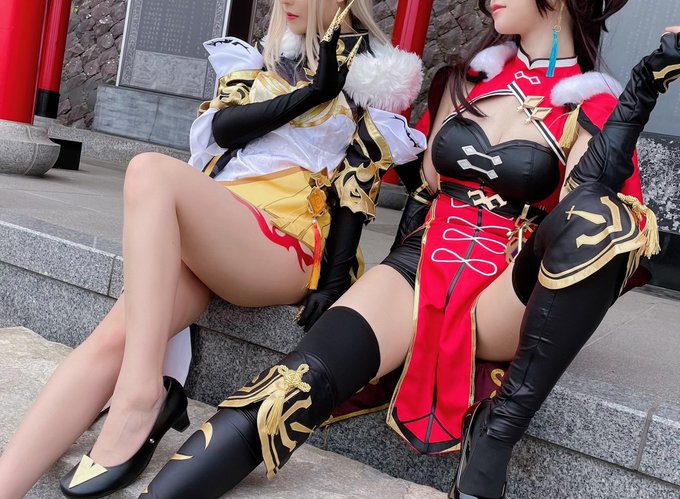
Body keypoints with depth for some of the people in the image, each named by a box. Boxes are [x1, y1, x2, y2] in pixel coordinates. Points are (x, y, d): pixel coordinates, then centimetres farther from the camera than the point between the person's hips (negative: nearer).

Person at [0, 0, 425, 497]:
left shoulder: (372, 70, 12)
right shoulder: (273, 54, 26)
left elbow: (359, 189, 3)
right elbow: (223, 127, 8)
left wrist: (335, 282, -8)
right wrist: (314, 92, 0)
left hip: (283, 246, -5)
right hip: (208, 232, 5)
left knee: (152, 171, -32)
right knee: (112, 338, -22)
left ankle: (141, 398, -34)